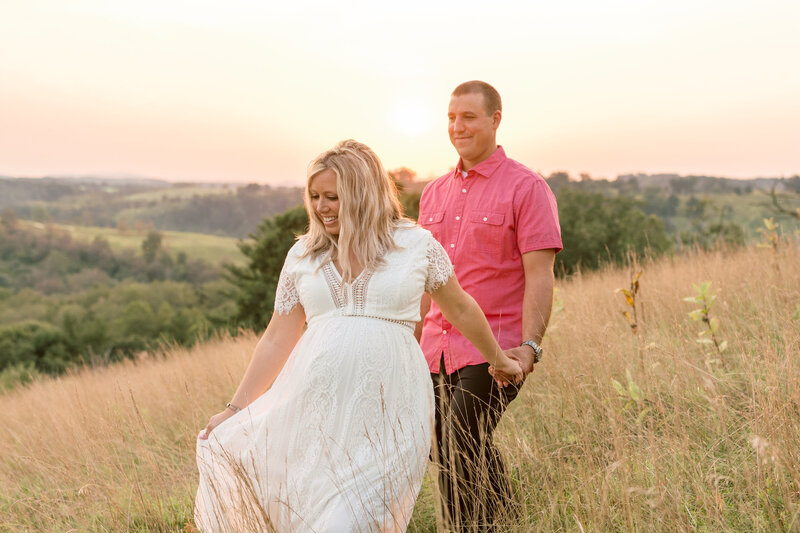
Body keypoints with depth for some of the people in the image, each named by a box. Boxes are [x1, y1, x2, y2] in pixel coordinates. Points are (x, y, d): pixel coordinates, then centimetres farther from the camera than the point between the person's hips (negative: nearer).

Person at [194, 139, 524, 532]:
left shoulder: (416, 244, 3)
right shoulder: (302, 256, 10)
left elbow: (460, 310, 16)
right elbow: (276, 340, 12)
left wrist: (498, 360, 27)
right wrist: (235, 409, 9)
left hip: (386, 408, -3)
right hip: (315, 403, 3)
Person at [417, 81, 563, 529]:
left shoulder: (526, 188, -4)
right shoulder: (435, 193, 14)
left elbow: (540, 275, -11)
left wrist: (530, 346, -22)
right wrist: (411, 342, 19)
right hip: (437, 349, 6)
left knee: (459, 452, -12)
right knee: (440, 451, 10)